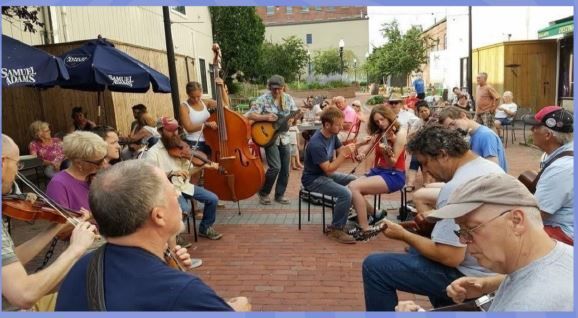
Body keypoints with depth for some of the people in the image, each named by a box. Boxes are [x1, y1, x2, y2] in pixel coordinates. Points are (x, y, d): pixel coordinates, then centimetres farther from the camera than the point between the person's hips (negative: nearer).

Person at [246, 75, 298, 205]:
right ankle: (263, 192, 7)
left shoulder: (288, 98, 3)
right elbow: (250, 115, -14)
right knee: (275, 167, -14)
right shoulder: (263, 99, -11)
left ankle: (280, 195, 21)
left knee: (285, 169, 6)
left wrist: (292, 119, -15)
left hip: (284, 137, 5)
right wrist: (265, 117, -28)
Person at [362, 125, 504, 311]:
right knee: (418, 249, 30)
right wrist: (438, 217, 10)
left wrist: (403, 235, -16)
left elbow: (450, 258, -27)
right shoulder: (491, 168, 4)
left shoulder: (455, 188, -27)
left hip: (470, 276, -10)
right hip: (492, 268, 10)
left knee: (374, 266, -8)